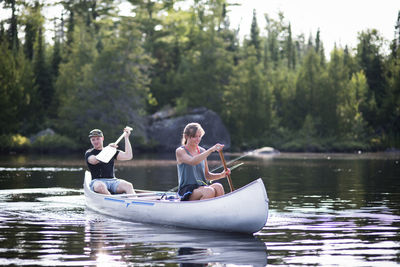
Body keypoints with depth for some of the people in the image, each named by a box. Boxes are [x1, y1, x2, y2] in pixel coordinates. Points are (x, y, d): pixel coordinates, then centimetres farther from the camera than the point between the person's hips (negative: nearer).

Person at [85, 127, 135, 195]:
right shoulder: (89, 153, 8)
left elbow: (128, 156, 9)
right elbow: (94, 161, -16)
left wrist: (126, 138, 10)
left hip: (113, 180, 3)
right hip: (97, 181, -3)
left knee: (128, 186, -28)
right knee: (100, 186, -41)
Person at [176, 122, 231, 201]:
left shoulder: (202, 151, 14)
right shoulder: (180, 151, -4)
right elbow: (193, 161, -26)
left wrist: (221, 175, 0)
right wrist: (211, 150, -33)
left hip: (202, 189, 5)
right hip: (186, 191, -5)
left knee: (218, 187, -28)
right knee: (209, 191, -34)